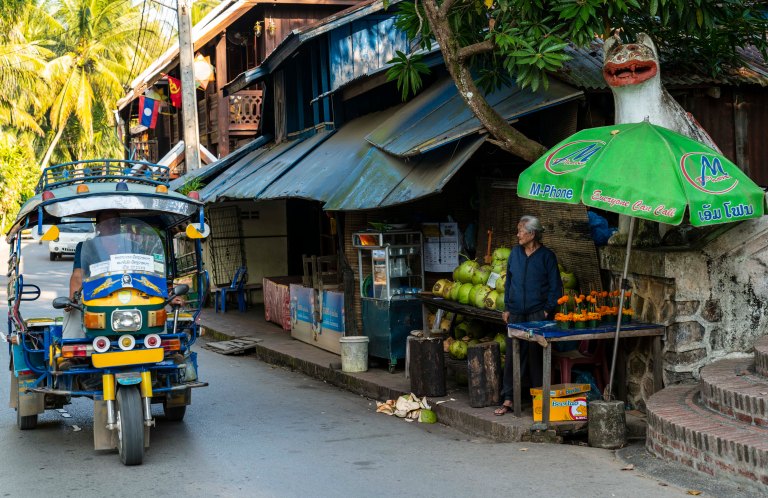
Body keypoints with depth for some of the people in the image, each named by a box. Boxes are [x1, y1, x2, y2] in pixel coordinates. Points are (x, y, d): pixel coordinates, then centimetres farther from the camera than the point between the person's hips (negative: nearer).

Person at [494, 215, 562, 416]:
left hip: (537, 315, -4)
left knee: (536, 357, 1)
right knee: (512, 356, 2)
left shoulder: (546, 256, -3)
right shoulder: (515, 253, 10)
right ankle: (508, 399, 5)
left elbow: (555, 286, -2)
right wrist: (507, 308, 10)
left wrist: (548, 310, -8)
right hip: (516, 314, 4)